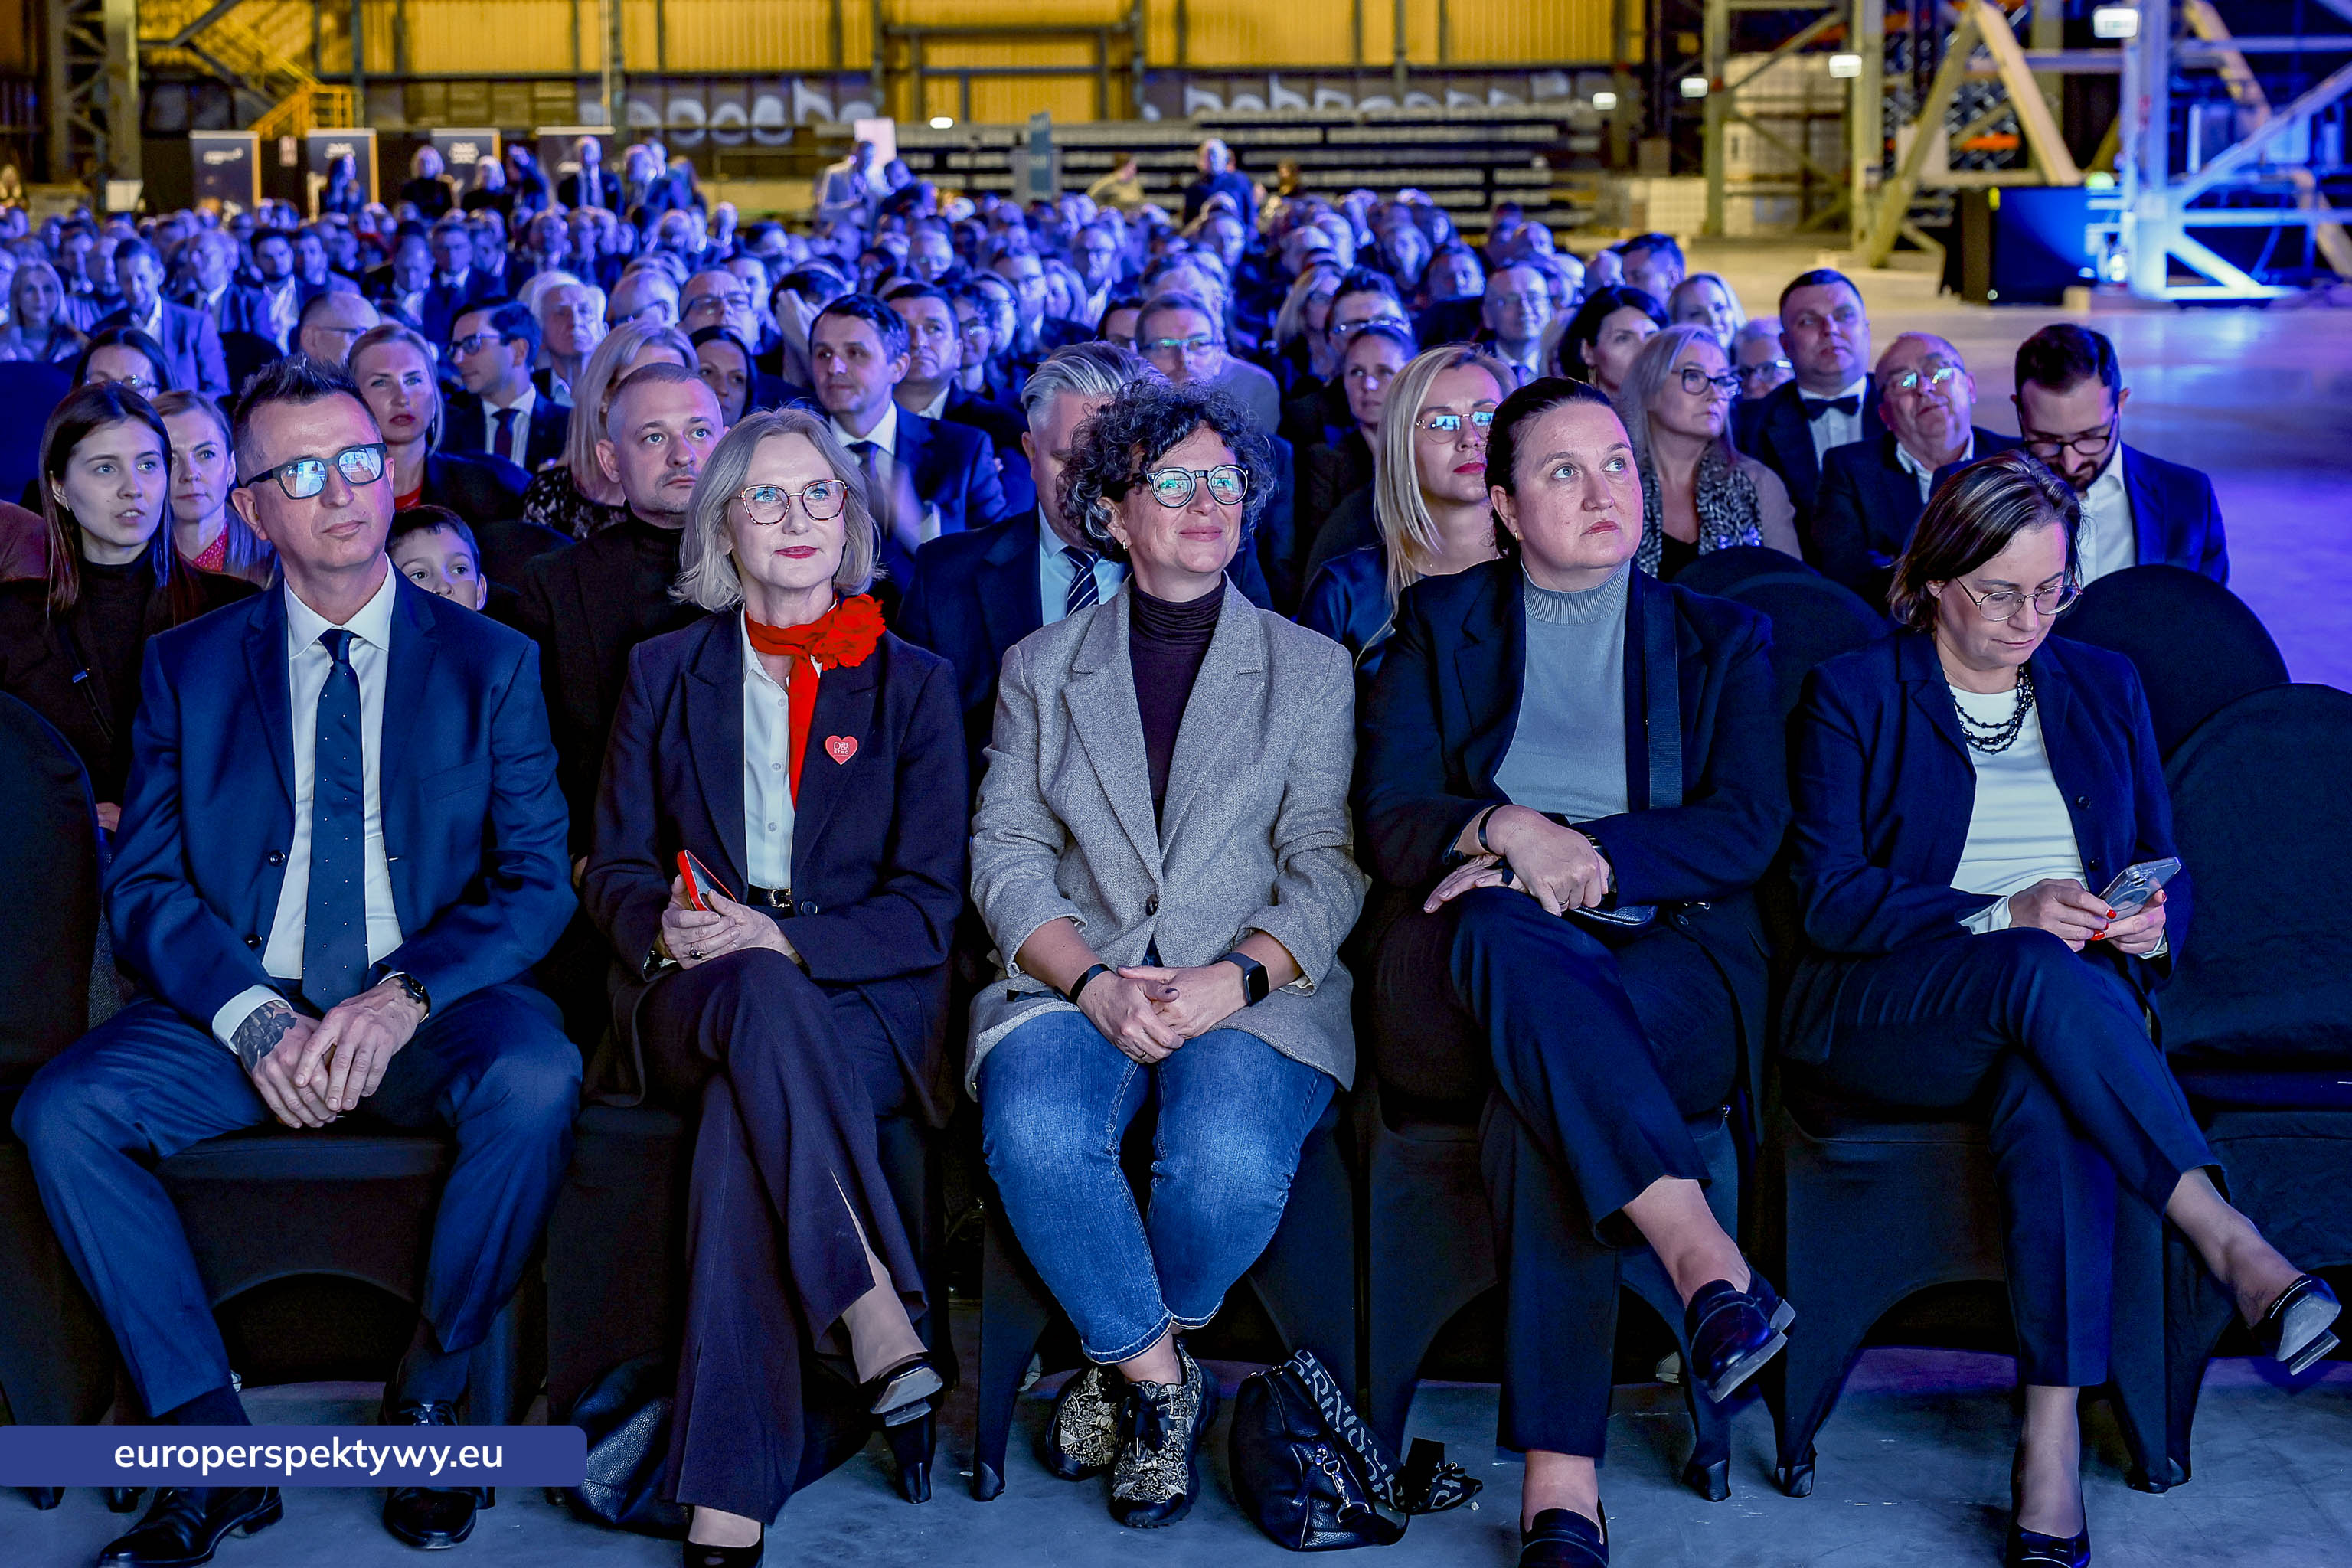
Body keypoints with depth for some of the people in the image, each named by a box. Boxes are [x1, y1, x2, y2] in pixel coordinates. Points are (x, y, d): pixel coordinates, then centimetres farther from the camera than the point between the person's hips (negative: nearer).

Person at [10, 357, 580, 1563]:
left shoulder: (491, 663, 9)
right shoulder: (188, 667, 12)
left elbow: (538, 879, 0)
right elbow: (144, 889, 4)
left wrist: (403, 995, -19)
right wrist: (254, 1018, -16)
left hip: (427, 1017, -1)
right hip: (236, 1018, 2)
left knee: (533, 1079, -34)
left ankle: (430, 1397, -11)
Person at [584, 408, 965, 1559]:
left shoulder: (913, 683, 10)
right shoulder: (665, 672, 16)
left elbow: (929, 903, 1)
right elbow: (617, 867, 13)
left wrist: (788, 941, -17)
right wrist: (663, 928, -12)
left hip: (861, 1002, -1)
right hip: (691, 995, 1)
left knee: (743, 1113, -35)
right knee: (760, 1001, -37)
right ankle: (878, 1320, -42)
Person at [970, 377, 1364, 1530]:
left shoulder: (1313, 670, 12)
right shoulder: (1041, 668, 15)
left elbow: (1327, 867, 3)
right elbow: (1007, 859, 6)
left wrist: (1233, 979, -16)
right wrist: (1094, 983, -13)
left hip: (1256, 990, -1)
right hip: (1076, 979, 1)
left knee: (1230, 1161, -33)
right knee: (1034, 1132, -33)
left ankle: (1120, 1360, -1)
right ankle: (1156, 1376, -9)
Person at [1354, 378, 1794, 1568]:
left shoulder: (1720, 637, 17)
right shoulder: (1440, 624, 17)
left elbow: (1747, 829, 2)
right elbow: (1388, 819, 5)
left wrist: (1578, 856, -13)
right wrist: (1506, 831, -17)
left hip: (1676, 958, 0)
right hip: (1465, 979, 0)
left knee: (1545, 1095, -36)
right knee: (1503, 935, -39)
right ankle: (1705, 1261, -49)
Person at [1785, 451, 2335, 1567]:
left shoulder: (2104, 688, 20)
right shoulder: (1855, 692, 8)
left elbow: (2167, 867, 18)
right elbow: (1830, 896, -4)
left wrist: (2156, 922, -8)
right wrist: (2006, 916, -17)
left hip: (2066, 999, 2)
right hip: (1890, 1009, -2)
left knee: (2048, 1096, -37)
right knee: (2045, 976, -38)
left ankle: (2052, 1452, -39)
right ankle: (2237, 1252, -43)